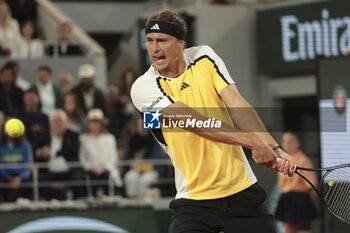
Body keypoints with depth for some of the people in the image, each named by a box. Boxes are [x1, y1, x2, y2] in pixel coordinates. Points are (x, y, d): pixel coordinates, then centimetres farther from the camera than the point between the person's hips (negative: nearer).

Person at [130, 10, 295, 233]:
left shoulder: (205, 57, 4)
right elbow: (195, 122, -18)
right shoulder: (144, 87, -7)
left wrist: (273, 147, -20)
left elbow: (237, 104, -6)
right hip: (194, 201, -3)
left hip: (243, 190, 3)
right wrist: (252, 141, -27)